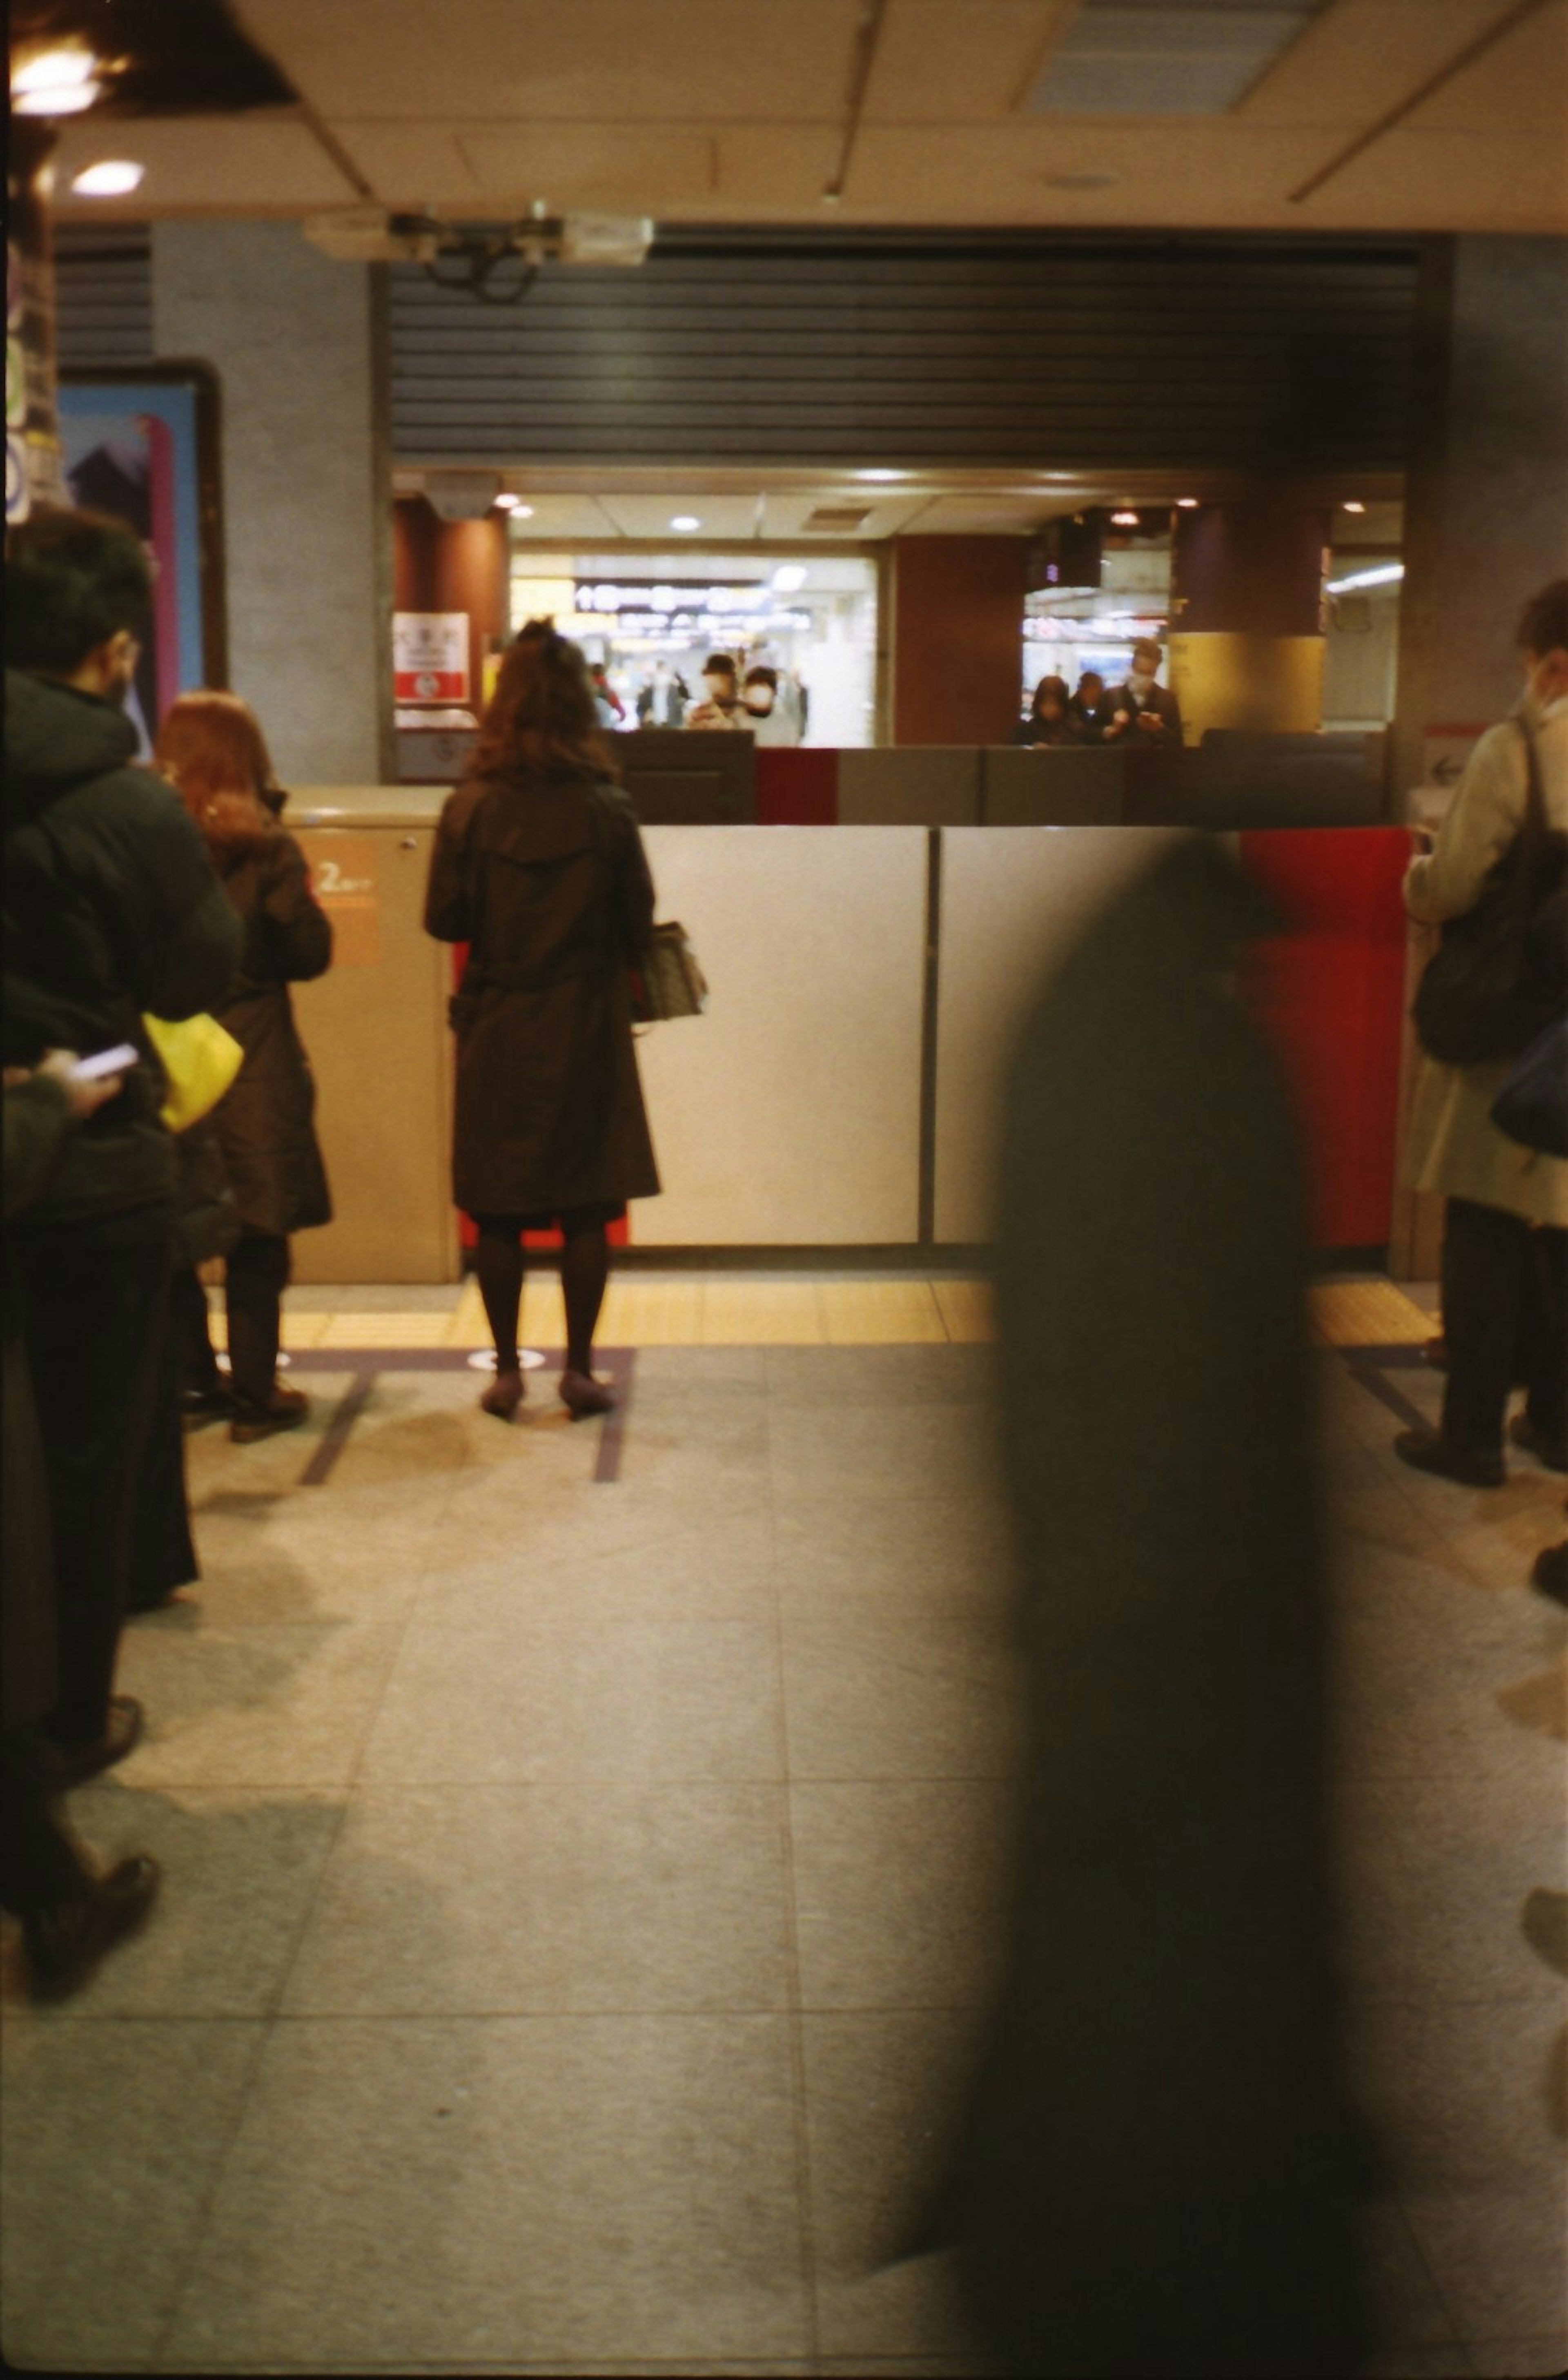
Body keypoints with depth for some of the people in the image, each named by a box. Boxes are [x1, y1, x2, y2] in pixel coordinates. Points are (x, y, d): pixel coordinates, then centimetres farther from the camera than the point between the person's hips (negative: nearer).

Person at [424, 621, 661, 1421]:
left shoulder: (469, 810, -8)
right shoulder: (607, 812, -9)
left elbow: (442, 920, -3)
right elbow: (638, 924, -2)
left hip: (496, 1026, 0)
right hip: (586, 1025, 0)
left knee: (498, 1213, 9)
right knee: (585, 1210, 8)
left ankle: (506, 1370, 14)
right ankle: (578, 1369, 12)